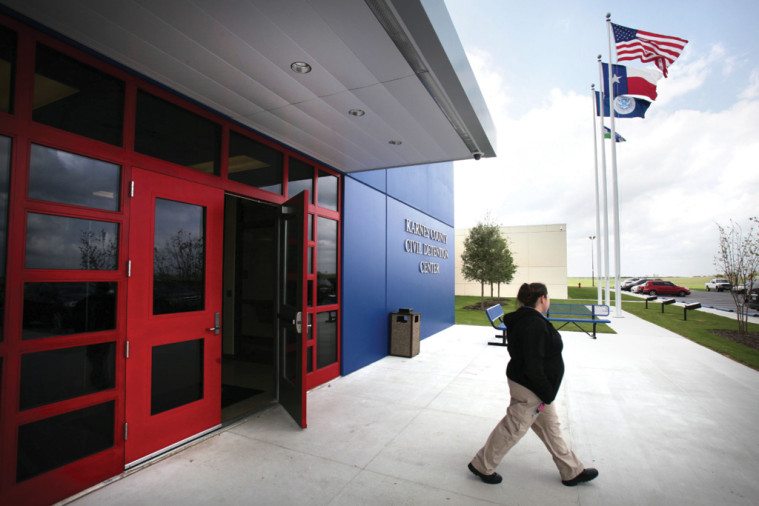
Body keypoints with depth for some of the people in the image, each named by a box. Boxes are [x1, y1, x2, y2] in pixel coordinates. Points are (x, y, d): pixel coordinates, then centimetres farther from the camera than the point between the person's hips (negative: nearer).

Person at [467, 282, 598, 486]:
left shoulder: (525, 319, 5)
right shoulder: (535, 324, -27)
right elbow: (533, 366, -28)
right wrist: (547, 394, -17)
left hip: (530, 384, 10)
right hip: (530, 388, -10)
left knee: (550, 427, 22)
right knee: (513, 428, 5)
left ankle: (572, 472, 40)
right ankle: (482, 466, 22)